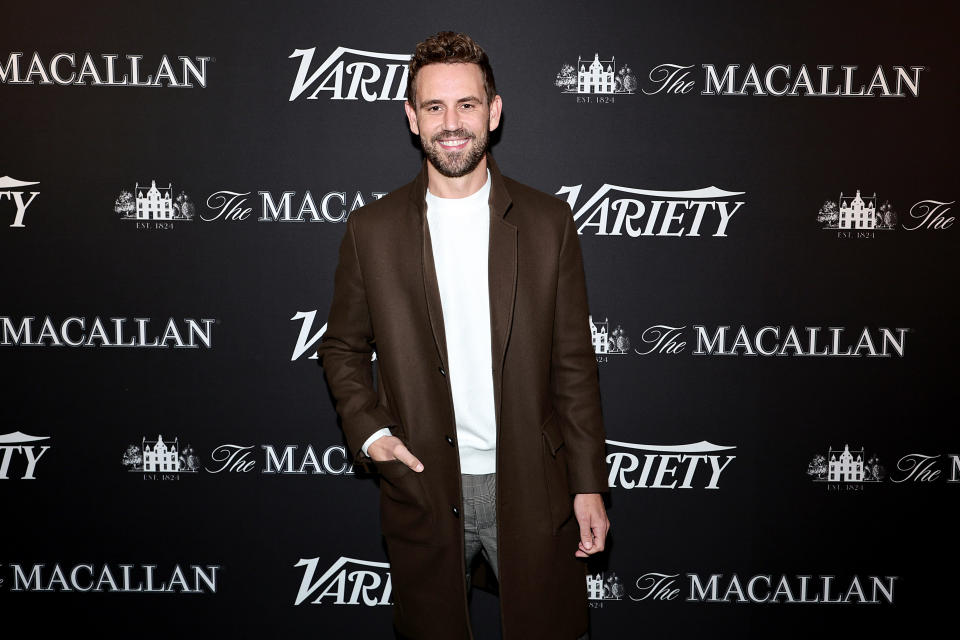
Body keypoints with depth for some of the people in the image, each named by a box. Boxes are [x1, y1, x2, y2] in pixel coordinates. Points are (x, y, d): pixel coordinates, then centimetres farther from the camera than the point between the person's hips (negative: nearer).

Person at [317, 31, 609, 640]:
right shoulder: (371, 229, 0)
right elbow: (342, 347, 9)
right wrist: (368, 430, -7)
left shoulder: (548, 221, -1)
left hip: (532, 491, 0)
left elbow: (574, 361, 0)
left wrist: (589, 484, -1)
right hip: (422, 489, 1)